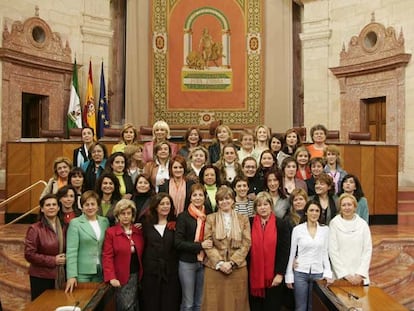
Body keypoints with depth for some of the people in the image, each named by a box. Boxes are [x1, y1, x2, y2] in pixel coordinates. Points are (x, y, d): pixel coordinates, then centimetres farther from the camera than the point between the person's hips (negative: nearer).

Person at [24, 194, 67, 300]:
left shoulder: (63, 227, 8)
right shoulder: (35, 229, -9)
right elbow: (29, 254, -13)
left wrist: (65, 258, 0)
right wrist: (53, 260, -16)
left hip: (60, 276, 5)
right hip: (40, 277, -4)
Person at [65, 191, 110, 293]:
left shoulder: (105, 221, 7)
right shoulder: (75, 223, -5)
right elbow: (71, 251, -11)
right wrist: (72, 275, -18)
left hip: (101, 271, 4)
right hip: (82, 272, -4)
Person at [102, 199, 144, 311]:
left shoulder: (138, 232, 7)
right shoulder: (111, 232, -6)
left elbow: (141, 254, 9)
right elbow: (107, 257, -10)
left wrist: (142, 274, 1)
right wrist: (111, 277, -19)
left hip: (136, 275, 4)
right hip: (121, 277, -4)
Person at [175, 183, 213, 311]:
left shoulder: (209, 215, 4)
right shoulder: (183, 217, -7)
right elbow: (178, 243, -12)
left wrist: (208, 245, -5)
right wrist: (200, 245, -18)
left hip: (204, 262, 3)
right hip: (187, 263, -3)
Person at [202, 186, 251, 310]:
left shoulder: (243, 219, 7)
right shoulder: (210, 218, 5)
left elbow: (246, 244, 0)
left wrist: (232, 262, -11)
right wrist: (219, 263, -12)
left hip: (238, 268, 1)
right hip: (214, 268, 0)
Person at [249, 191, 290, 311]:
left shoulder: (280, 224, -1)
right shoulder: (250, 224, 3)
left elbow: (284, 251, -4)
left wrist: (280, 274, -9)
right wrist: (246, 272, -2)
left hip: (274, 277, -1)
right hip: (254, 276, 1)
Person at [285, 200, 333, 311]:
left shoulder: (325, 229, 2)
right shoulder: (297, 229, -4)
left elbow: (325, 253, 8)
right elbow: (291, 253, 0)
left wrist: (328, 273, 1)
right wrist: (289, 276, -1)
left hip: (318, 273, 2)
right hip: (300, 273, -2)